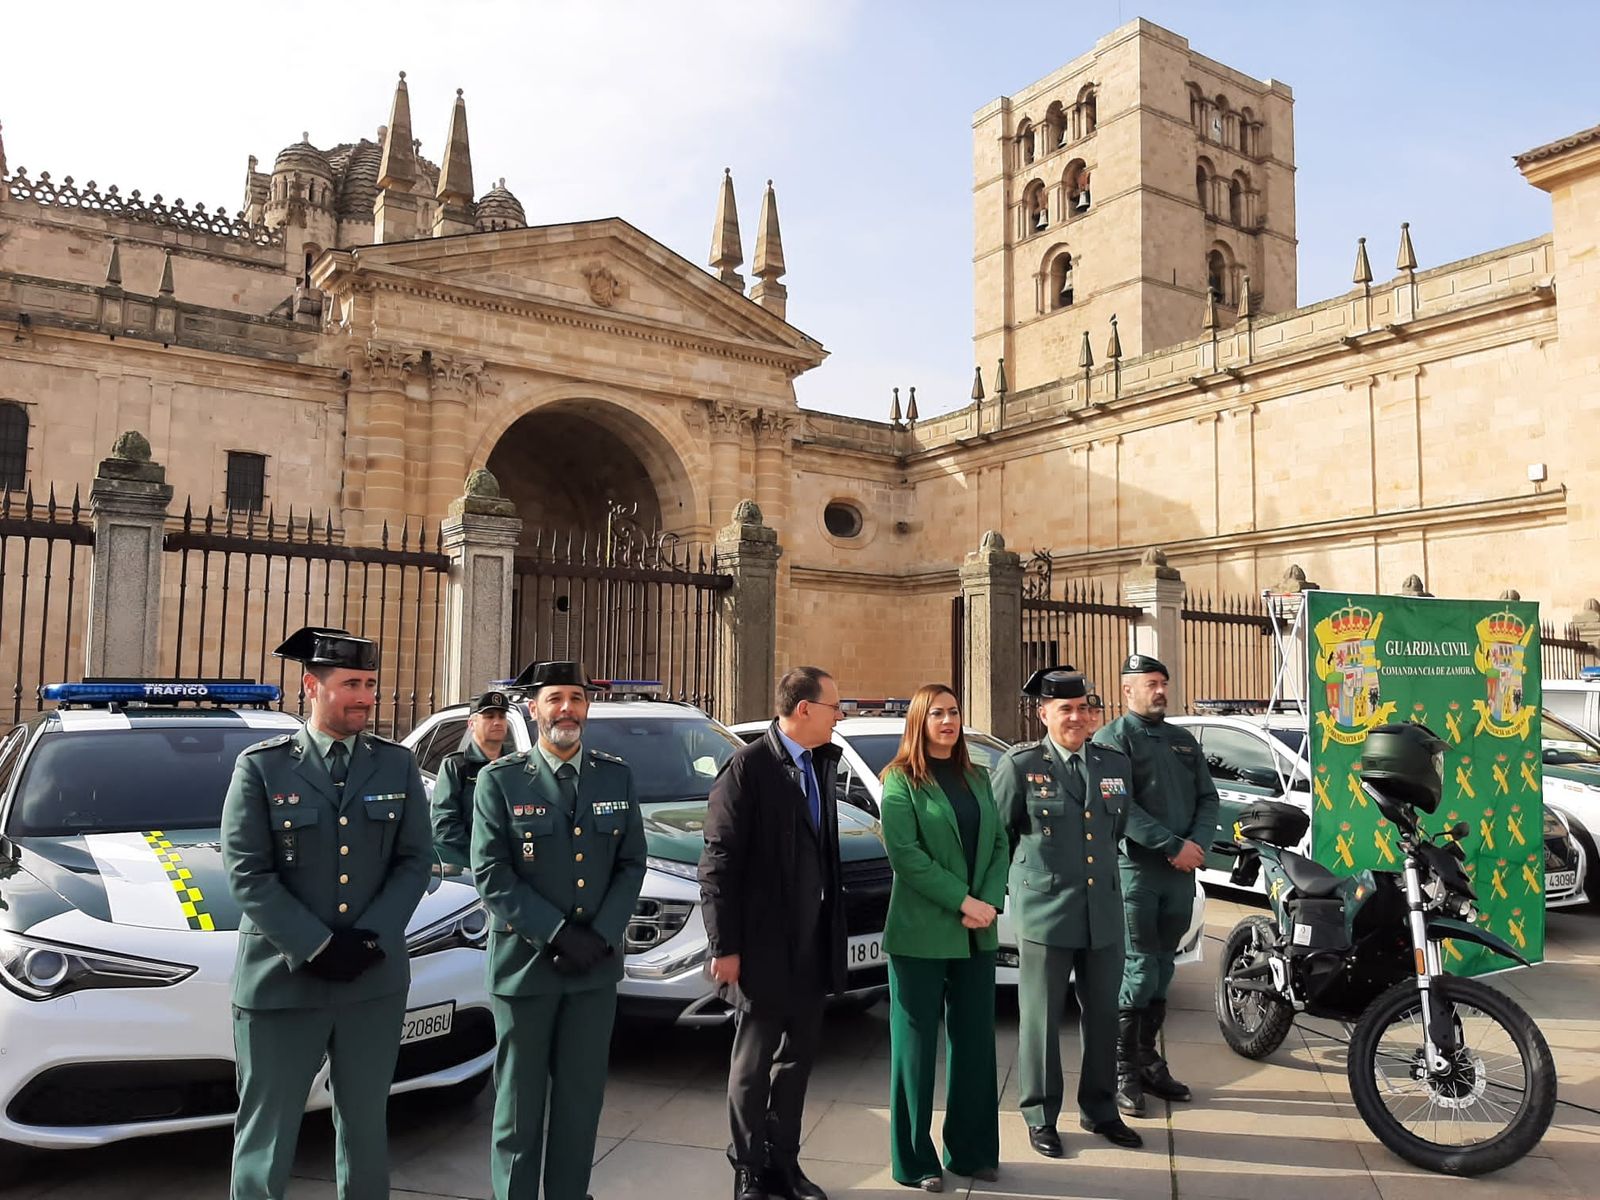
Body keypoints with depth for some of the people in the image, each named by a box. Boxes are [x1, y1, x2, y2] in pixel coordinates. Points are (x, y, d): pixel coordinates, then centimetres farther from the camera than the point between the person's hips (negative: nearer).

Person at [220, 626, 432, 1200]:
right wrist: (318, 947, -15)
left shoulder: (398, 765, 4)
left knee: (366, 1126, 16)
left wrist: (370, 938, -11)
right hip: (282, 981, -2)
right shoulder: (261, 767, -3)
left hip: (375, 980, 3)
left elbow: (415, 860, 2)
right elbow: (247, 874, -8)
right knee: (266, 1133, 8)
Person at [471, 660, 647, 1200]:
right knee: (520, 1103, 9)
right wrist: (557, 934, -16)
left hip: (596, 967, 3)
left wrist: (600, 936, -8)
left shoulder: (616, 776, 5)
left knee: (582, 1099, 12)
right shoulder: (501, 780, -5)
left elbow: (631, 865, 4)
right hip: (525, 966, -3)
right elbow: (490, 873, -10)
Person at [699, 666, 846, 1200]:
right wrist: (725, 947, -14)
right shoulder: (748, 767, -15)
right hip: (765, 946, -7)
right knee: (754, 1064, 10)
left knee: (798, 1055, 18)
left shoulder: (819, 764, 7)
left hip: (813, 944, 7)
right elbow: (719, 862, -15)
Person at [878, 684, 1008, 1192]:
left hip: (976, 934, 5)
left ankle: (971, 1150, 24)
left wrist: (990, 902, -8)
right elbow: (904, 852, -14)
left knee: (974, 1042, 11)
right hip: (921, 934, -5)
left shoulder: (976, 777, 12)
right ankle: (914, 1160, 15)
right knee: (916, 1045, 4)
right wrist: (962, 900, -18)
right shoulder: (901, 779, -5)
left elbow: (1000, 844, 8)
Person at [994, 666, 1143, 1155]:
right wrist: (1018, 877, 5)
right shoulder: (1020, 764, -7)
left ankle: (1099, 1110, 32)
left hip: (1104, 912, 5)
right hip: (1044, 912, -4)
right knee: (1041, 1018, 6)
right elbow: (995, 833, 1)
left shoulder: (1115, 762, 7)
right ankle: (1040, 1117, 21)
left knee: (1102, 1015, 15)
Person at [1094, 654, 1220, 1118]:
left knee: (1162, 971, 12)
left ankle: (1148, 1060, 24)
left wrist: (1198, 844, -5)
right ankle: (1123, 1071, 5)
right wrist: (1173, 846, -17)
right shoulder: (1113, 739, -4)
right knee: (1140, 971, -6)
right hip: (1135, 871, -6)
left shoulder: (1184, 741, 17)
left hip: (1181, 873, 6)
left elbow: (1207, 797, 13)